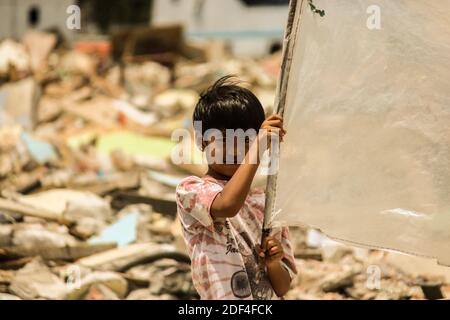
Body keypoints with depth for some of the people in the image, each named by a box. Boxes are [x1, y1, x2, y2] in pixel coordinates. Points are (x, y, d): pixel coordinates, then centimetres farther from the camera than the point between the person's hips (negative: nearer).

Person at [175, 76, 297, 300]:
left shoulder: (268, 203, 10)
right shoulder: (190, 191, -2)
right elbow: (227, 205, -25)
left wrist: (273, 263, -8)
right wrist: (258, 146, -22)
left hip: (272, 297, 4)